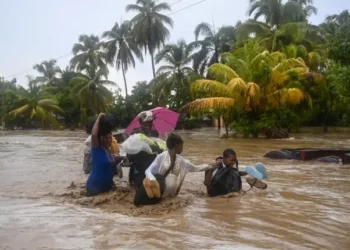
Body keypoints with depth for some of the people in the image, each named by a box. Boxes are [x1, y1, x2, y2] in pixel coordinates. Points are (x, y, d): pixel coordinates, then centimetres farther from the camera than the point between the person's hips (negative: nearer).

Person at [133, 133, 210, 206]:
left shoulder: (181, 160, 14)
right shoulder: (161, 157, -2)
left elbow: (195, 168, 27)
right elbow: (148, 171, -8)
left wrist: (208, 167, 24)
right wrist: (152, 179, -29)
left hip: (170, 189, 2)